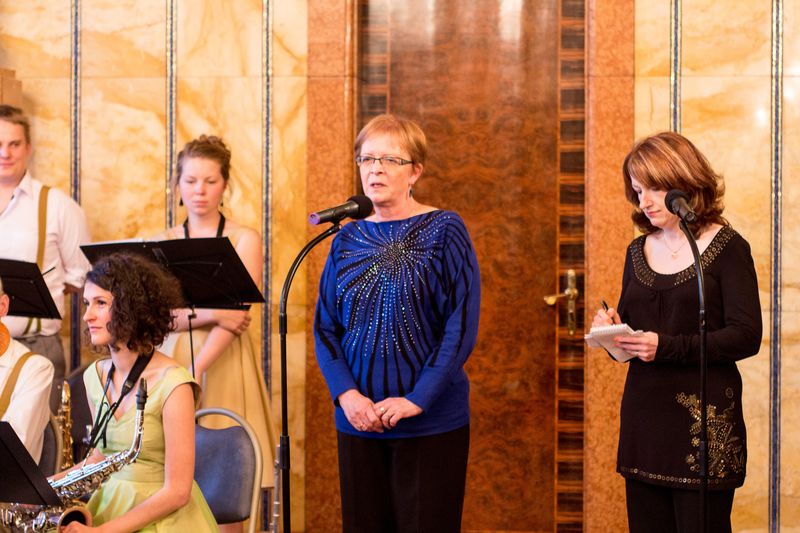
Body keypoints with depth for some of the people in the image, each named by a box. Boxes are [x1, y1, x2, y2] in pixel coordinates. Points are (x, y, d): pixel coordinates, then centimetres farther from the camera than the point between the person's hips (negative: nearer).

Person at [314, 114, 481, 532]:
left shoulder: (444, 231, -4)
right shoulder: (348, 239, 8)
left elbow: (462, 328, -10)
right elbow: (325, 328, 6)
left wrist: (416, 399, -16)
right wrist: (347, 394, -10)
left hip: (431, 424, -4)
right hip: (358, 420, 4)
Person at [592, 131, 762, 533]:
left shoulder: (727, 247, -4)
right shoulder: (638, 251, 13)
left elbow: (746, 336, -12)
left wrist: (667, 348, -20)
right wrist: (612, 329, -5)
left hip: (704, 420, -5)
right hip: (642, 416, 5)